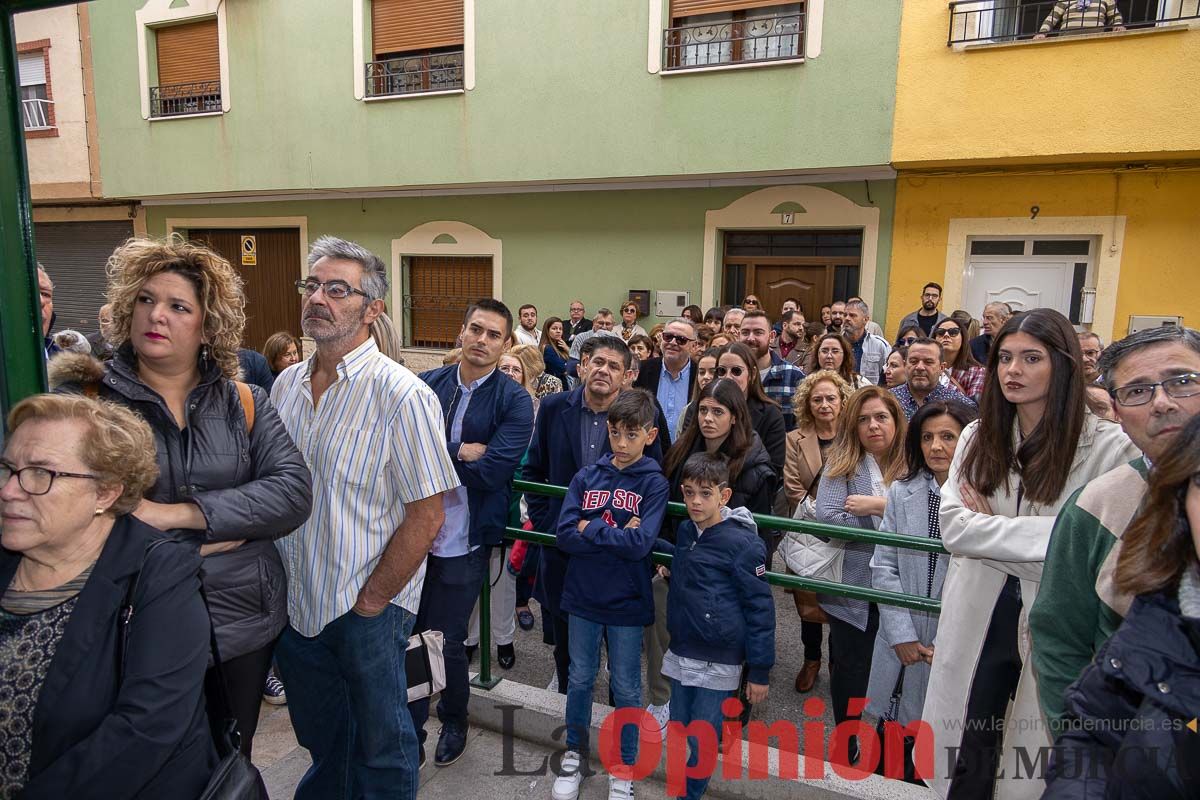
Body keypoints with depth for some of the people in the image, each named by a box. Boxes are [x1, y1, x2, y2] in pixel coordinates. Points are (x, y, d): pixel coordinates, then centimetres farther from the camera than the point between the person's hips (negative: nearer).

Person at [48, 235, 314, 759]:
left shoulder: (245, 403, 1)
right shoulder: (81, 399, -6)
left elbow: (294, 491, -11)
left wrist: (178, 513, -20)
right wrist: (222, 534, -17)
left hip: (245, 625, 2)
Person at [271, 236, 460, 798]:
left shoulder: (402, 396, -19)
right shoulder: (286, 385, 2)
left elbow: (427, 516, -18)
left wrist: (370, 600, -13)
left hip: (368, 610, -5)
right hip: (295, 602, 6)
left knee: (380, 743, 15)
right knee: (318, 735, 25)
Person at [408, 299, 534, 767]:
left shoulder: (514, 402, -7)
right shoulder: (427, 385, 3)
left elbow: (492, 470, -18)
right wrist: (461, 452, -15)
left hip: (465, 540, -3)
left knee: (447, 640, 10)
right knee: (408, 635, 11)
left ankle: (455, 720, 39)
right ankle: (410, 731, 34)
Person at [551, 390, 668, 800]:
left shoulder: (654, 483, -8)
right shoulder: (587, 477, -1)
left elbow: (641, 543, -20)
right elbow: (565, 535, -10)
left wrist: (591, 528, -14)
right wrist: (617, 535, -17)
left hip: (626, 601, -2)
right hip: (583, 596, 2)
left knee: (626, 688, 13)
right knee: (580, 679, 17)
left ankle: (625, 767, 32)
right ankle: (575, 754, 38)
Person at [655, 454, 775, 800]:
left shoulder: (742, 543, -18)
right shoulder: (685, 531, 3)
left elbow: (760, 608, -14)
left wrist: (760, 670, -11)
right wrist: (660, 554, 9)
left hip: (717, 663, -6)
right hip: (681, 654, 7)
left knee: (701, 742, 3)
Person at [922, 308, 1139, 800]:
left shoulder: (1109, 446, -7)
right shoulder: (977, 437, 5)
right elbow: (953, 528, -7)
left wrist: (992, 529, -11)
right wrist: (1051, 533, -15)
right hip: (979, 619, 3)